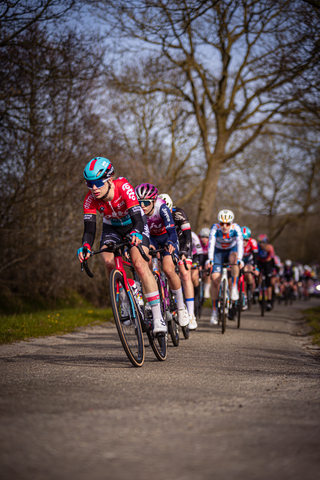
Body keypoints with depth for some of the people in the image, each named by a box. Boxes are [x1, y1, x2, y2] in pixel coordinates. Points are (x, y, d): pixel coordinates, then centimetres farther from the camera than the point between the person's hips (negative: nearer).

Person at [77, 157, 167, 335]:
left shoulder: (124, 187, -34)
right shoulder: (91, 199, -24)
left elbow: (138, 219, -41)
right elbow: (89, 229, -26)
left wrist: (136, 234, -62)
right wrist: (86, 247, -47)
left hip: (134, 224, -3)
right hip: (112, 227, 3)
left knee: (140, 264, -24)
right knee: (109, 261, -24)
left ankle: (158, 316, -23)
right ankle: (124, 303, -2)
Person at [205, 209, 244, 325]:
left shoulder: (236, 228, -27)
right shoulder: (215, 228, -27)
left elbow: (240, 243, -37)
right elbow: (211, 243, -37)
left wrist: (239, 260, -52)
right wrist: (210, 260, -50)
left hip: (232, 250, 0)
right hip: (219, 252, 0)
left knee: (234, 259, -38)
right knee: (215, 279, -14)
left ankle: (234, 287, -22)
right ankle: (214, 311, -3)